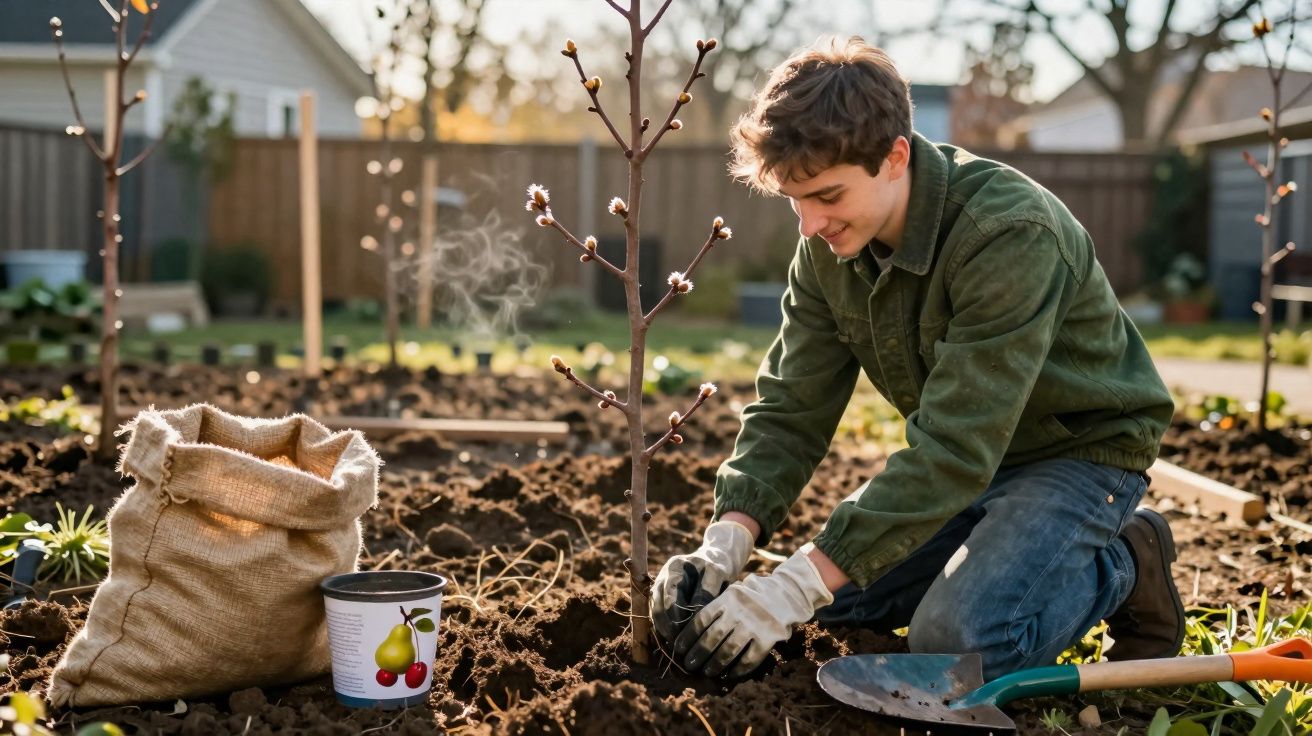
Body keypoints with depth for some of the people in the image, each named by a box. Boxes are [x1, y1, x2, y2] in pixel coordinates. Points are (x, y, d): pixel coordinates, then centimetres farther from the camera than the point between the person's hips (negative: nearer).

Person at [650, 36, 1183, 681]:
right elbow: (791, 409, -8)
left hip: (1080, 451, -7)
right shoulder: (827, 248, -10)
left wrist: (795, 585, -40)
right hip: (964, 454, 7)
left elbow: (954, 449, -37)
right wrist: (725, 544, -27)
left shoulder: (1012, 234, -34)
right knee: (834, 596, -2)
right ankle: (1008, 554, 16)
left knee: (956, 642, -26)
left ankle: (1123, 567, 2)